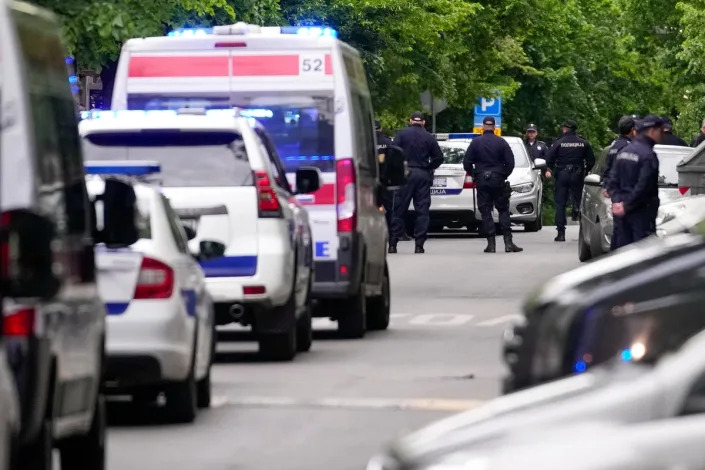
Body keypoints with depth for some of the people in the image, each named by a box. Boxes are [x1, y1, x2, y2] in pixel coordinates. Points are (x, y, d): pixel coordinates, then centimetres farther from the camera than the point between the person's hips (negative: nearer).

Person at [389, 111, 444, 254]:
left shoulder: (402, 134, 0)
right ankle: (419, 244, -1)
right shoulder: (429, 138, 5)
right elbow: (439, 158, 3)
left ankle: (393, 243, 0)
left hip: (405, 175, -1)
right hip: (423, 176, 1)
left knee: (399, 210, 3)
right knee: (422, 211, 4)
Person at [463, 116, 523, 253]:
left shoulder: (476, 142, -1)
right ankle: (508, 242, -4)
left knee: (485, 212, 2)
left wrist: (474, 175, 12)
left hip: (481, 180, 0)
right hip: (498, 180, 0)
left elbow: (467, 162, -2)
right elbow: (510, 162, -2)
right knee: (503, 210, 6)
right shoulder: (501, 142, -1)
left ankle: (491, 243, -4)